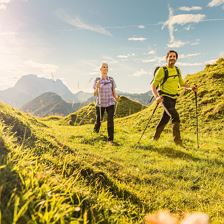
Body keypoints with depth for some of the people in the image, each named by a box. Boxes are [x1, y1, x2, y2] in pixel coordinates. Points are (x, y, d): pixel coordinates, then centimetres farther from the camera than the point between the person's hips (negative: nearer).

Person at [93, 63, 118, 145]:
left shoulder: (111, 79, 2)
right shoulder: (97, 80, -3)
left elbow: (113, 92, 6)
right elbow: (95, 94, -3)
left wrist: (116, 97, -15)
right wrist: (97, 87, -23)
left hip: (110, 103, 0)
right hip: (100, 104, 0)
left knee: (110, 121, -12)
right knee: (98, 121, 11)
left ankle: (110, 140, -3)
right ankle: (95, 133, 43)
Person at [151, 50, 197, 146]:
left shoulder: (177, 70, 8)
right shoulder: (162, 70, -11)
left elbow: (182, 83, 19)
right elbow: (153, 85, -13)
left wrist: (190, 88, 0)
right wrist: (156, 97, -29)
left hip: (173, 98, 7)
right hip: (165, 97, -7)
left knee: (165, 119, 13)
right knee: (175, 117, -21)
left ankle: (155, 138, 28)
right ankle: (178, 141, -15)